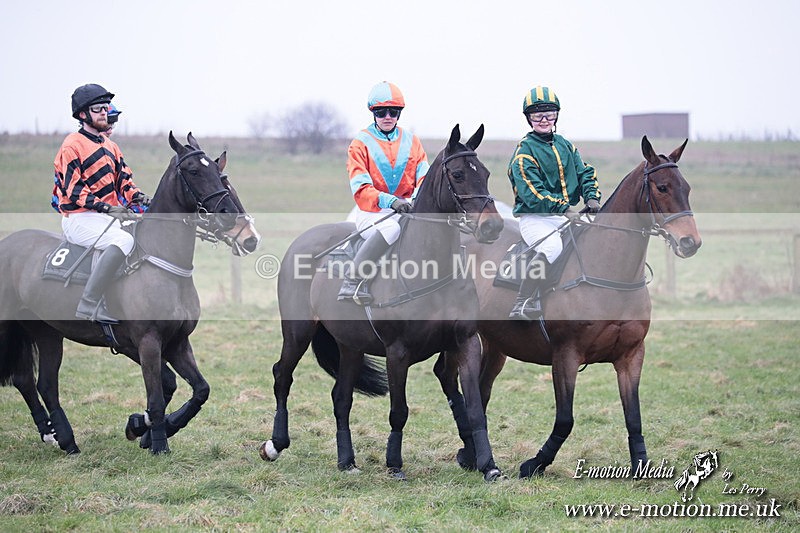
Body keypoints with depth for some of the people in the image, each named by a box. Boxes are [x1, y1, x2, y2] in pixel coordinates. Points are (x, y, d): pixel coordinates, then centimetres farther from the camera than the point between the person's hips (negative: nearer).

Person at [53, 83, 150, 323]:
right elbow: (73, 190, -15)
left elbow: (123, 178, 18)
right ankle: (89, 304, -35)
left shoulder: (110, 146, 20)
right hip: (79, 219, -9)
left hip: (108, 215, 9)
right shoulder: (72, 145, -8)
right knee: (124, 240, -33)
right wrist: (106, 208, -24)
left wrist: (138, 196, -5)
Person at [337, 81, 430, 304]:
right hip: (372, 212, -4)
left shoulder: (412, 142, 14)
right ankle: (353, 281, -35)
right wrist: (390, 201, -27)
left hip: (407, 208, 4)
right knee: (391, 227, -38)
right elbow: (361, 189, -10)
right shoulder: (360, 144, 1)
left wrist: (419, 198, -19)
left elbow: (424, 178, 6)